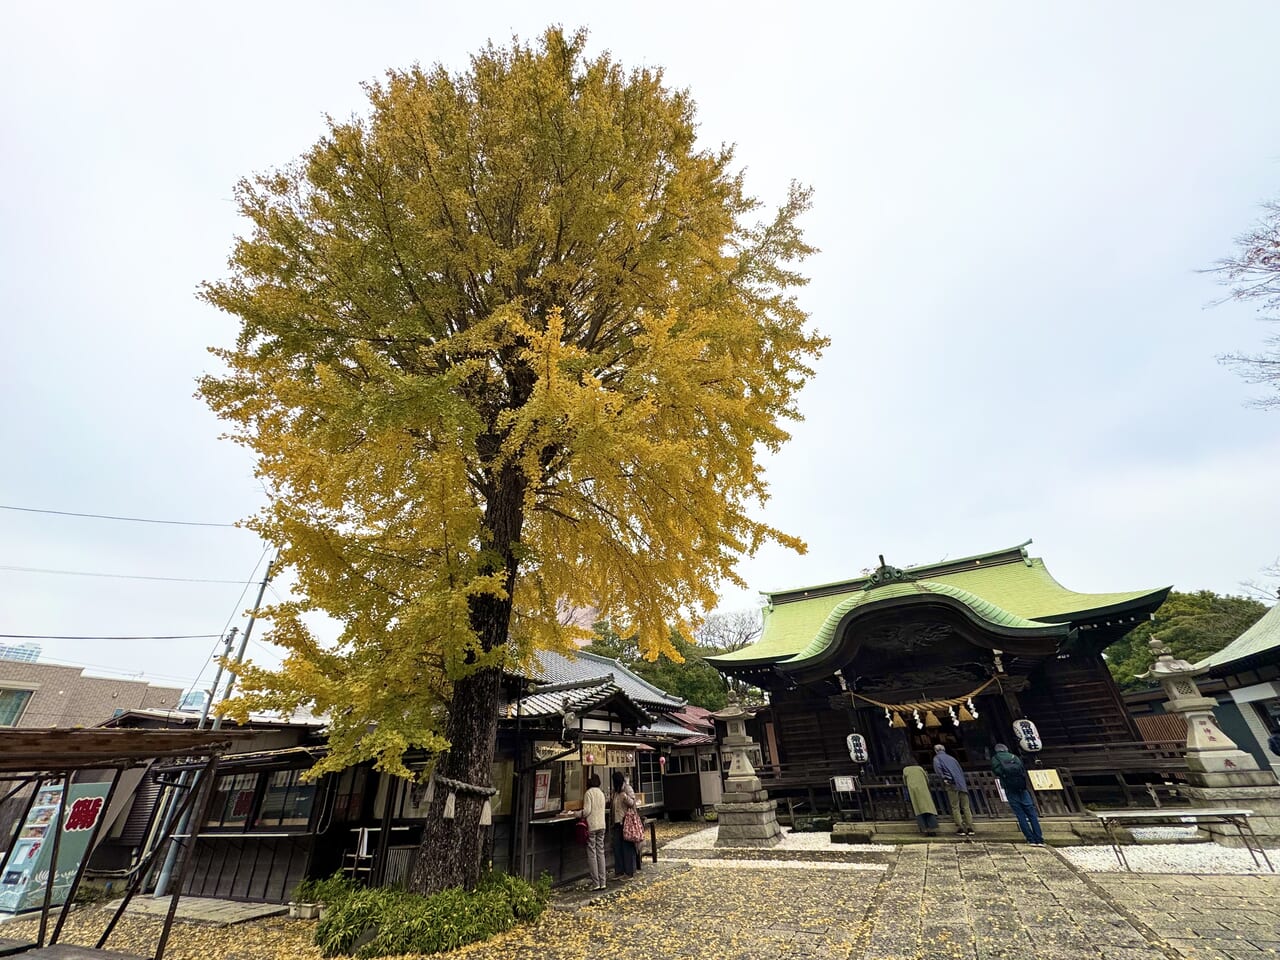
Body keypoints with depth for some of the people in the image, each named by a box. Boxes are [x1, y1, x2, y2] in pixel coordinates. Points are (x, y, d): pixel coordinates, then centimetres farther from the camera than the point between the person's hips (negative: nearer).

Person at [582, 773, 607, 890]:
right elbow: (602, 808, 14)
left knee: (592, 854, 2)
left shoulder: (588, 793, -11)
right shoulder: (601, 793, 10)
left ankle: (595, 883, 3)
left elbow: (587, 810, -17)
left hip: (591, 826, -6)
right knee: (601, 852, 10)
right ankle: (602, 882, 12)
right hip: (602, 825, 6)